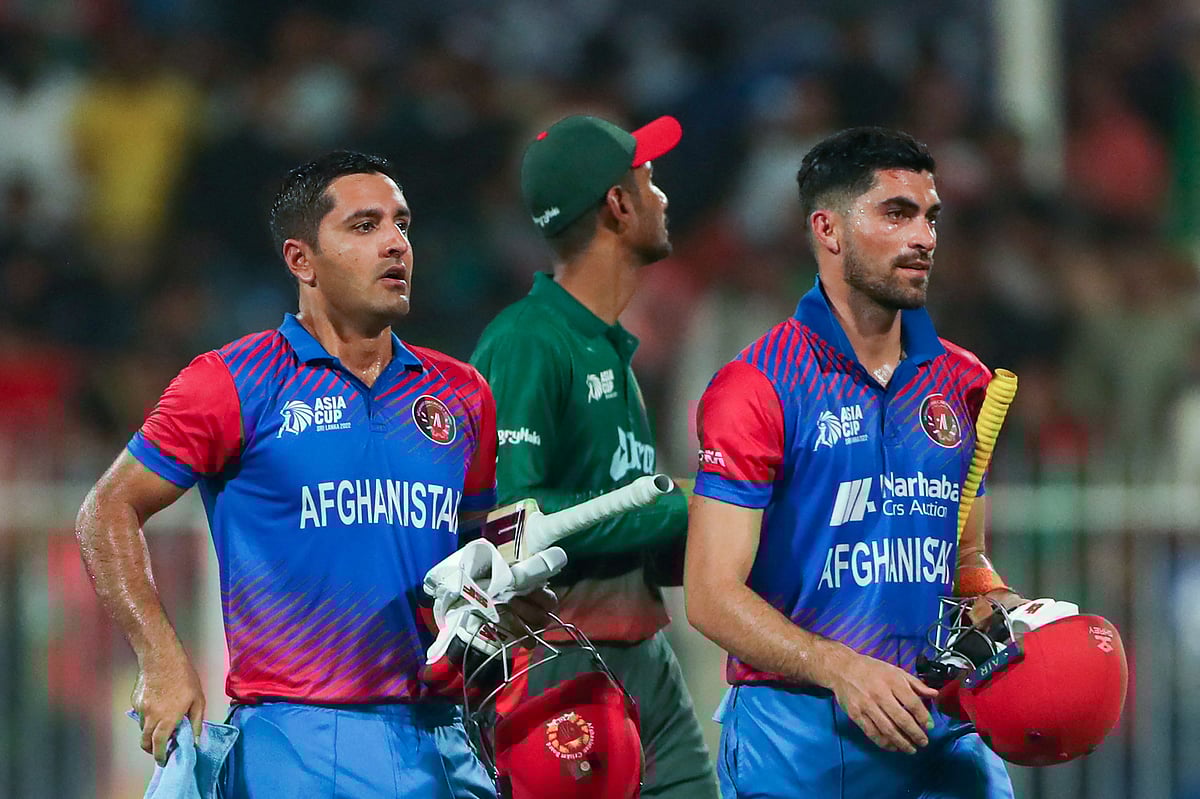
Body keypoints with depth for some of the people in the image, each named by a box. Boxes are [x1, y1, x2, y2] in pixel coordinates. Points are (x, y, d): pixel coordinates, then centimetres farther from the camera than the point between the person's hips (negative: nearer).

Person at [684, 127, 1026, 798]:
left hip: (942, 732, 5)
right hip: (797, 739, -5)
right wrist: (841, 668, -25)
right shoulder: (757, 388, -7)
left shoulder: (960, 383, 12)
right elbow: (713, 594, -12)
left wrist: (1001, 608, 1)